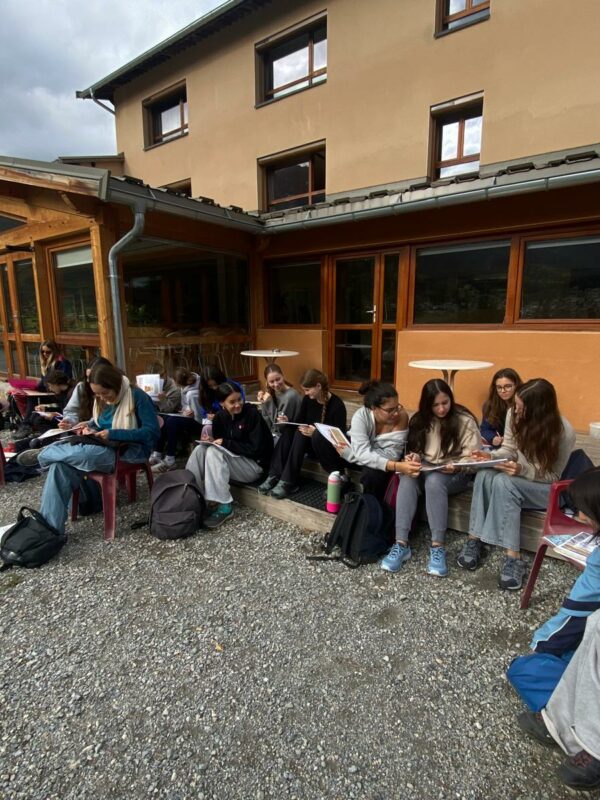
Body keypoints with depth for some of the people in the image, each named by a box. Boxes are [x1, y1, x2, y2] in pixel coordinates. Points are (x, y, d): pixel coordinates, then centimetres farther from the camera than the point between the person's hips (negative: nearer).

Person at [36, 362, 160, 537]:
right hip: (107, 447, 7)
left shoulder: (138, 396, -14)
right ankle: (50, 526, -20)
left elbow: (152, 432, -20)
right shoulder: (103, 400, 8)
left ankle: (45, 454, -4)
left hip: (130, 450, -7)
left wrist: (113, 434, -23)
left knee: (86, 453, -36)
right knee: (60, 465, -22)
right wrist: (89, 429, 0)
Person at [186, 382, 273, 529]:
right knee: (200, 450, -15)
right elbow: (218, 441, 11)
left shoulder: (253, 414, -16)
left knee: (214, 451, -27)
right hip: (232, 460, 6)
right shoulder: (219, 417, 2)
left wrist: (226, 443, -20)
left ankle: (225, 506, -28)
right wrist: (210, 440, -12)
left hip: (254, 464, -6)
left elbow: (256, 449, -20)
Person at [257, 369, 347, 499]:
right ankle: (274, 476, -27)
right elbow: (299, 423, 5)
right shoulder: (308, 400, -1)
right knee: (288, 431, -22)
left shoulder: (337, 405, -18)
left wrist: (315, 433, -32)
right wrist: (287, 422, -18)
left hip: (332, 449, -6)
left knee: (306, 435, -32)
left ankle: (288, 482, -32)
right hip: (311, 445, 6)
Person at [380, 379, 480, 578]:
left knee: (434, 481, -37)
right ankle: (401, 544, -32)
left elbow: (472, 457, -8)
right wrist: (414, 457, -11)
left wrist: (456, 467, -28)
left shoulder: (465, 421, -7)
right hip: (426, 469, 4)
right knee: (407, 479, -30)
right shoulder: (420, 420, 5)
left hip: (456, 474, -3)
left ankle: (438, 547, -31)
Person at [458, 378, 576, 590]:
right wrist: (491, 457, -21)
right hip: (518, 476, 4)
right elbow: (510, 449, 2)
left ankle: (513, 557, -31)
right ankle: (474, 539, -25)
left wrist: (523, 470, -34)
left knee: (503, 482, -36)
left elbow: (553, 476, -15)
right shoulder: (514, 415, -10)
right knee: (485, 474, -30)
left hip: (548, 489, -4)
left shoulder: (564, 432, -22)